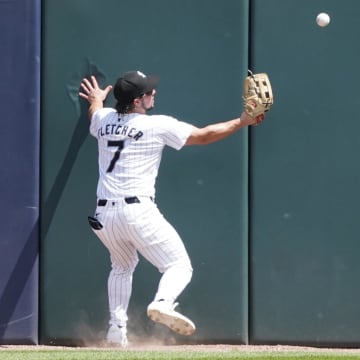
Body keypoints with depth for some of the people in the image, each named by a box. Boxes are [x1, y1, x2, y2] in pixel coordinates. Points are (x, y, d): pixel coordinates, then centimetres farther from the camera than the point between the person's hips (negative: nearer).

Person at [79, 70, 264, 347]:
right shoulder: (158, 126, -4)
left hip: (104, 215, 6)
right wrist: (242, 122, 10)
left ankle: (117, 328, 21)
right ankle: (163, 303, -32)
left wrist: (96, 100, 61)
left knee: (123, 266, 31)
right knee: (179, 266, -1)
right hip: (137, 211, -6)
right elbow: (203, 136, 1)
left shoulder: (103, 119, 12)